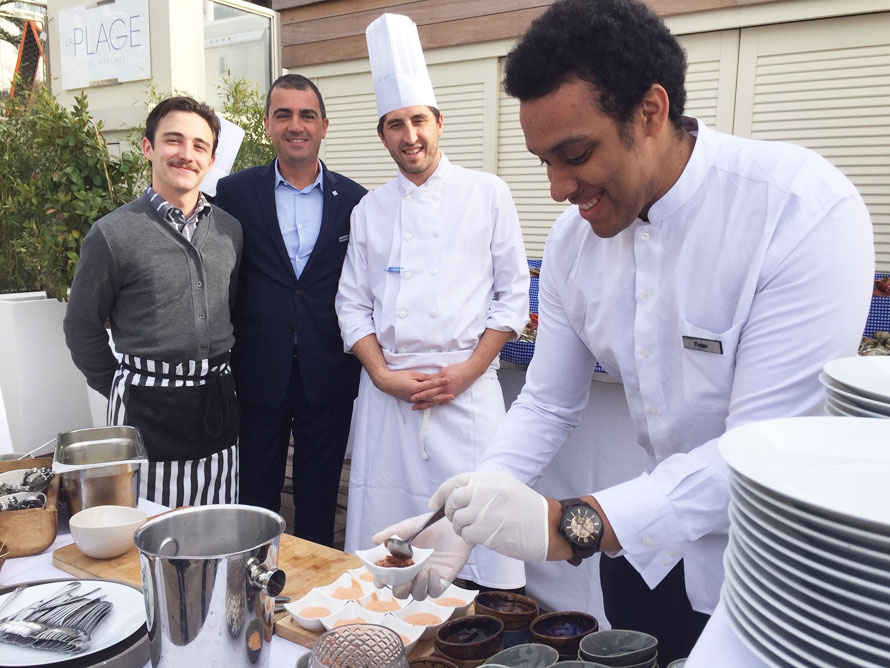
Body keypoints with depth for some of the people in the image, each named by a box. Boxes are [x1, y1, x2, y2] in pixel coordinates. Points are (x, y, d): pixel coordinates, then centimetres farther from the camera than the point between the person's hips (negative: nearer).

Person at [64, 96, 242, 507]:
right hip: (146, 408, -4)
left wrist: (216, 378, 14)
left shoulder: (230, 230, 5)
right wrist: (121, 390, 7)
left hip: (217, 406, 4)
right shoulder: (112, 234, -8)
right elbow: (82, 328, 2)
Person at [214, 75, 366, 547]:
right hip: (258, 378, 0)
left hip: (328, 379, 1)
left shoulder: (354, 200, 3)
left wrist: (362, 363, 1)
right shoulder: (234, 193, 0)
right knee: (255, 503, 13)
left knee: (318, 503, 14)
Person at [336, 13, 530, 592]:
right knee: (384, 536, 7)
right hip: (388, 388, 3)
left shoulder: (486, 194, 3)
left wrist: (467, 372, -8)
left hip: (468, 388, -2)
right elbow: (353, 304, 10)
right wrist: (384, 374, -4)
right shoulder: (370, 210, 11)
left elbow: (513, 294, 1)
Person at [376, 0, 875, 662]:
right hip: (647, 547, 5)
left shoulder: (807, 210, -25)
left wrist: (567, 525, -37)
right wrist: (464, 524, -13)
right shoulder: (574, 239, -7)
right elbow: (548, 406, 0)